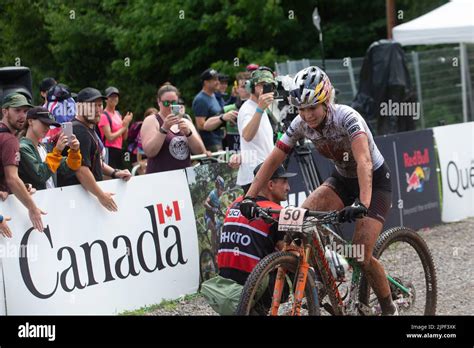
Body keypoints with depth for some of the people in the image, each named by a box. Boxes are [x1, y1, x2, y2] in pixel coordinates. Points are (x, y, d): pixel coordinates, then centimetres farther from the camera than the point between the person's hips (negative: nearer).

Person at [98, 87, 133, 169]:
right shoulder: (104, 116, -8)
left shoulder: (118, 114, 15)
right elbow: (110, 137, -16)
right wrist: (124, 126, -8)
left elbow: (124, 137, 15)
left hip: (118, 151, 8)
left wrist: (126, 123, -1)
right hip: (109, 151, -8)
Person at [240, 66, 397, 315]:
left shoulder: (346, 118, -32)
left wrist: (362, 203, -59)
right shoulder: (300, 124, -15)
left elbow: (364, 161, -45)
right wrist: (249, 197, -21)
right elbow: (273, 160, -11)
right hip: (342, 179, 5)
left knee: (361, 256, -16)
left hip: (375, 181, -5)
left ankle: (389, 308, 8)